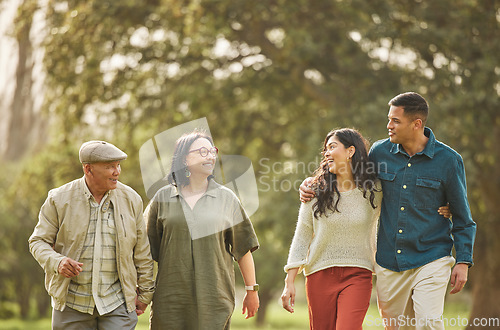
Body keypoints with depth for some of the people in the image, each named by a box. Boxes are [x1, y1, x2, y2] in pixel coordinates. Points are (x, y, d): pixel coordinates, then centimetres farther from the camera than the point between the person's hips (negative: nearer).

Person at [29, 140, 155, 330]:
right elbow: (38, 242, 0)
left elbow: (142, 253, 9)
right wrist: (57, 262, -20)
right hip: (72, 303, 0)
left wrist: (144, 294, 12)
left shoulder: (131, 199, 2)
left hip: (117, 302, 0)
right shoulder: (59, 199, -2)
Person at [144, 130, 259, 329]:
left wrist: (251, 290, 8)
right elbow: (148, 248, 11)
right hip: (171, 298, 0)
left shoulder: (226, 198, 7)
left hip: (215, 299, 0)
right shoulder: (163, 198, 7)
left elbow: (243, 247, 9)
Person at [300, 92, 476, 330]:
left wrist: (463, 261, -3)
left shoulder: (448, 160, -4)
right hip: (389, 264, 4)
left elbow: (462, 216, 4)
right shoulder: (380, 152, 4)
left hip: (430, 259, -4)